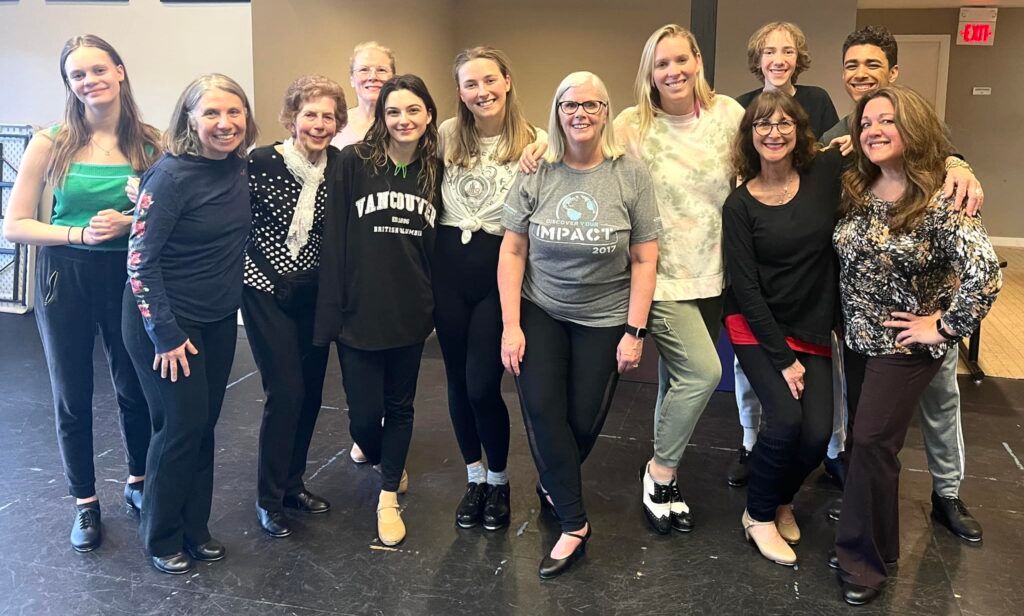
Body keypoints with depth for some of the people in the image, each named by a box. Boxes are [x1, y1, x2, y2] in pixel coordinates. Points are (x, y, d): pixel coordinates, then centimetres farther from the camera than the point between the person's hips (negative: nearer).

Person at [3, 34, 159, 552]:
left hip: (129, 276, 1)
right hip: (65, 279, 0)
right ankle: (85, 502, 27)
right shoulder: (51, 144, -7)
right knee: (72, 395, 10)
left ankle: (138, 483, 35)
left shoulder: (150, 143, -4)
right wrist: (79, 233, -18)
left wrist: (128, 222, -17)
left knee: (134, 387, 11)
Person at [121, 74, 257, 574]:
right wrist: (165, 333, -18)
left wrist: (233, 297, 12)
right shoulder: (172, 174, -19)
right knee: (182, 425, -2)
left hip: (219, 319, 6)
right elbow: (140, 257, -18)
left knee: (204, 424, 11)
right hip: (168, 321, -6)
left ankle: (194, 528, 27)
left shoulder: (238, 167, 1)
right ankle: (162, 538, 18)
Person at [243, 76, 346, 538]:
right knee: (285, 391, -7)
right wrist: (267, 276, -9)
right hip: (267, 291, -4)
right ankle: (269, 498, 11)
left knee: (311, 391, 9)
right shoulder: (260, 162, -14)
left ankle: (293, 483, 28)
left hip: (315, 293, 5)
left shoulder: (339, 166, -1)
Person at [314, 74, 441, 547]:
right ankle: (377, 456, 40)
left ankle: (389, 498, 29)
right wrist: (331, 309, -13)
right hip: (359, 312, -3)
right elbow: (335, 239, -9)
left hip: (410, 313, 3)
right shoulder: (354, 162, -7)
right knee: (364, 412, 4)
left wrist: (437, 305, 7)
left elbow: (438, 245, 10)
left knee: (399, 406, 13)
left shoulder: (435, 170, 4)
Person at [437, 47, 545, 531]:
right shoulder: (447, 135, 4)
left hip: (500, 269, -3)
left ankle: (499, 481, 20)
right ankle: (475, 478, 32)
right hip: (449, 265, 3)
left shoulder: (535, 143, -3)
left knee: (482, 385, -6)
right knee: (457, 379, 10)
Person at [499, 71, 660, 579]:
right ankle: (574, 525, 4)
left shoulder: (630, 175, -7)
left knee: (584, 419, 3)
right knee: (541, 408, -11)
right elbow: (512, 252, -2)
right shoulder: (537, 175, -5)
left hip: (603, 318, 0)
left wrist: (634, 332, -8)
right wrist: (510, 326, -7)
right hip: (540, 312, 1)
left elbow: (644, 260, -5)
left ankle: (553, 486, 36)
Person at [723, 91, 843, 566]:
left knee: (818, 433, -9)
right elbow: (745, 286, -10)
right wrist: (783, 358, -13)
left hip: (814, 330, 2)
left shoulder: (826, 175, -4)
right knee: (786, 419, -20)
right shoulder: (740, 204, -8)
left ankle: (781, 500, 25)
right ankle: (759, 515, 8)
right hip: (757, 330, -2)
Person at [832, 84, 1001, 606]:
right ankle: (872, 539, 34)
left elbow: (985, 271, -28)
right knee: (863, 441, 15)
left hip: (905, 344, -6)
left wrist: (946, 327, -21)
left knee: (871, 444, -6)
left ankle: (863, 558, 12)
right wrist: (844, 318, 5)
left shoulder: (940, 202, -19)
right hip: (857, 338, 6)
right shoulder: (855, 191, 0)